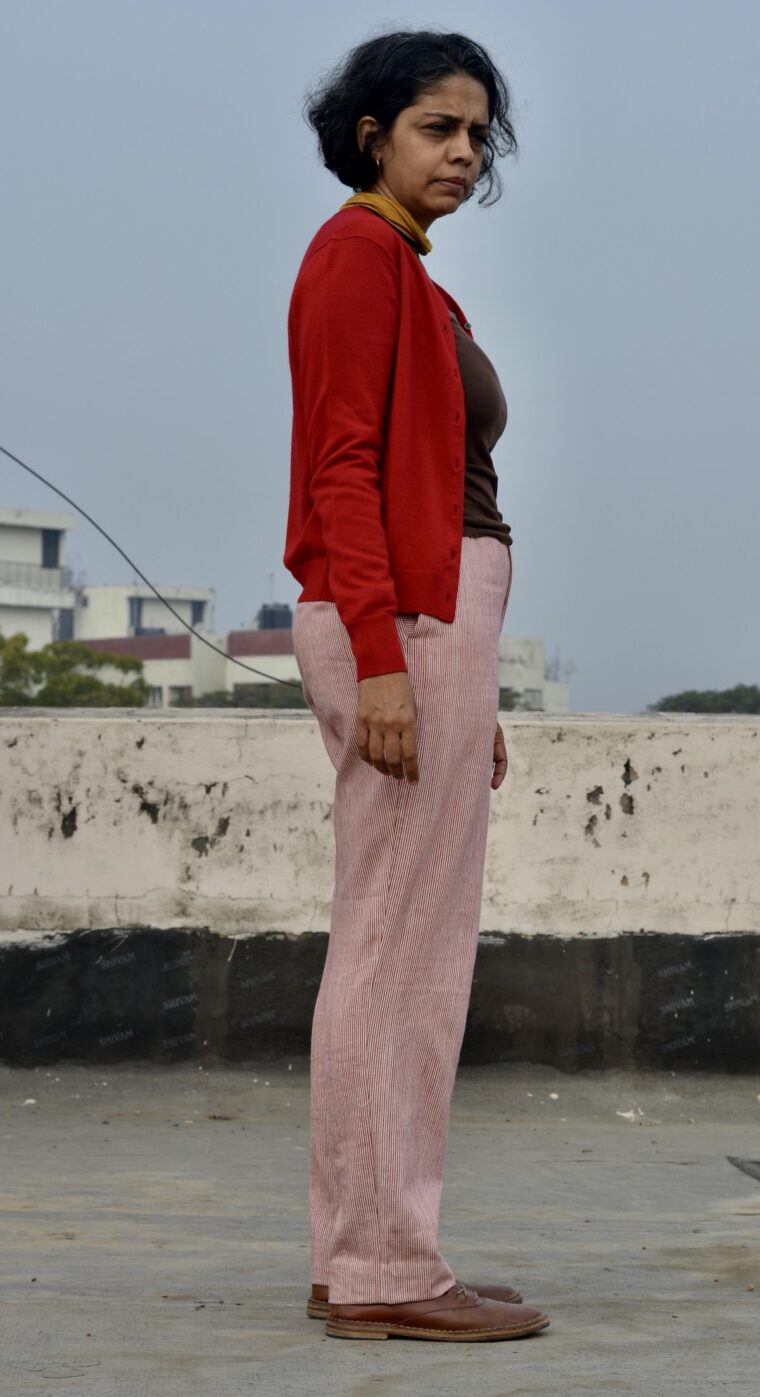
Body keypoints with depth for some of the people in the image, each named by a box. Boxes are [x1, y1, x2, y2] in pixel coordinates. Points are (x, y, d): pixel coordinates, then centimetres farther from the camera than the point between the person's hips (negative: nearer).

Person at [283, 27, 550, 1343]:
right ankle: (385, 1269, -5)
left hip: (429, 630, 10)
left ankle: (364, 1258, 14)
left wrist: (471, 689, 20)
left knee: (400, 951, 9)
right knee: (400, 950, -9)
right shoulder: (357, 253, -7)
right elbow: (341, 465, -15)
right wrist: (383, 660, -23)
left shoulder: (409, 280, 22)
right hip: (400, 624, -10)